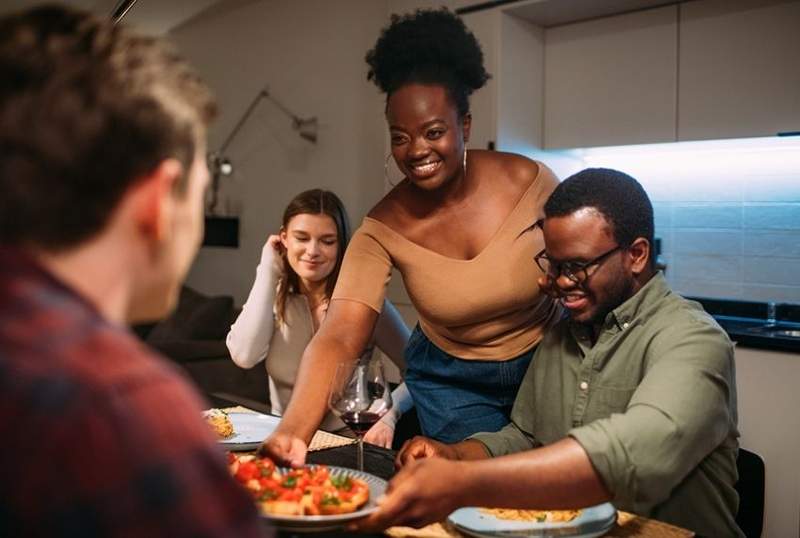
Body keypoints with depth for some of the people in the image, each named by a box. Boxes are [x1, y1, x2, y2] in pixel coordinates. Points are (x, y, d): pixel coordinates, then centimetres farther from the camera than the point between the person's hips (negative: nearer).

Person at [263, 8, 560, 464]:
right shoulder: (384, 229, -22)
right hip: (451, 382, -1)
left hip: (545, 366, 1)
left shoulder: (531, 183, -20)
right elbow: (338, 338, -32)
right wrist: (294, 431, -47)